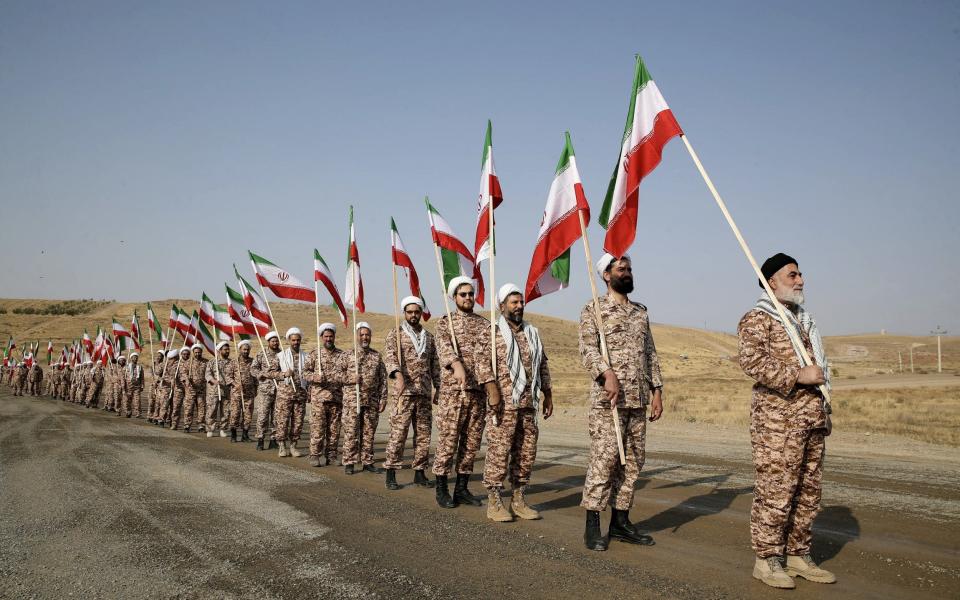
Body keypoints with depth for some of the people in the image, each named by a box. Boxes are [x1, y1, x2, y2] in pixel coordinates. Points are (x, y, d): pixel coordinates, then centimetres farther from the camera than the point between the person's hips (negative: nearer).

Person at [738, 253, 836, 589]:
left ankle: (798, 555, 22)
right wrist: (797, 376, -21)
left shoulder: (804, 319, 22)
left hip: (812, 417, 9)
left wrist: (823, 409, 23)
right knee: (775, 490, -6)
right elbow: (752, 362, -20)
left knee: (808, 491, 12)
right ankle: (766, 560, 3)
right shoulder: (757, 318, -5)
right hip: (777, 417, -8)